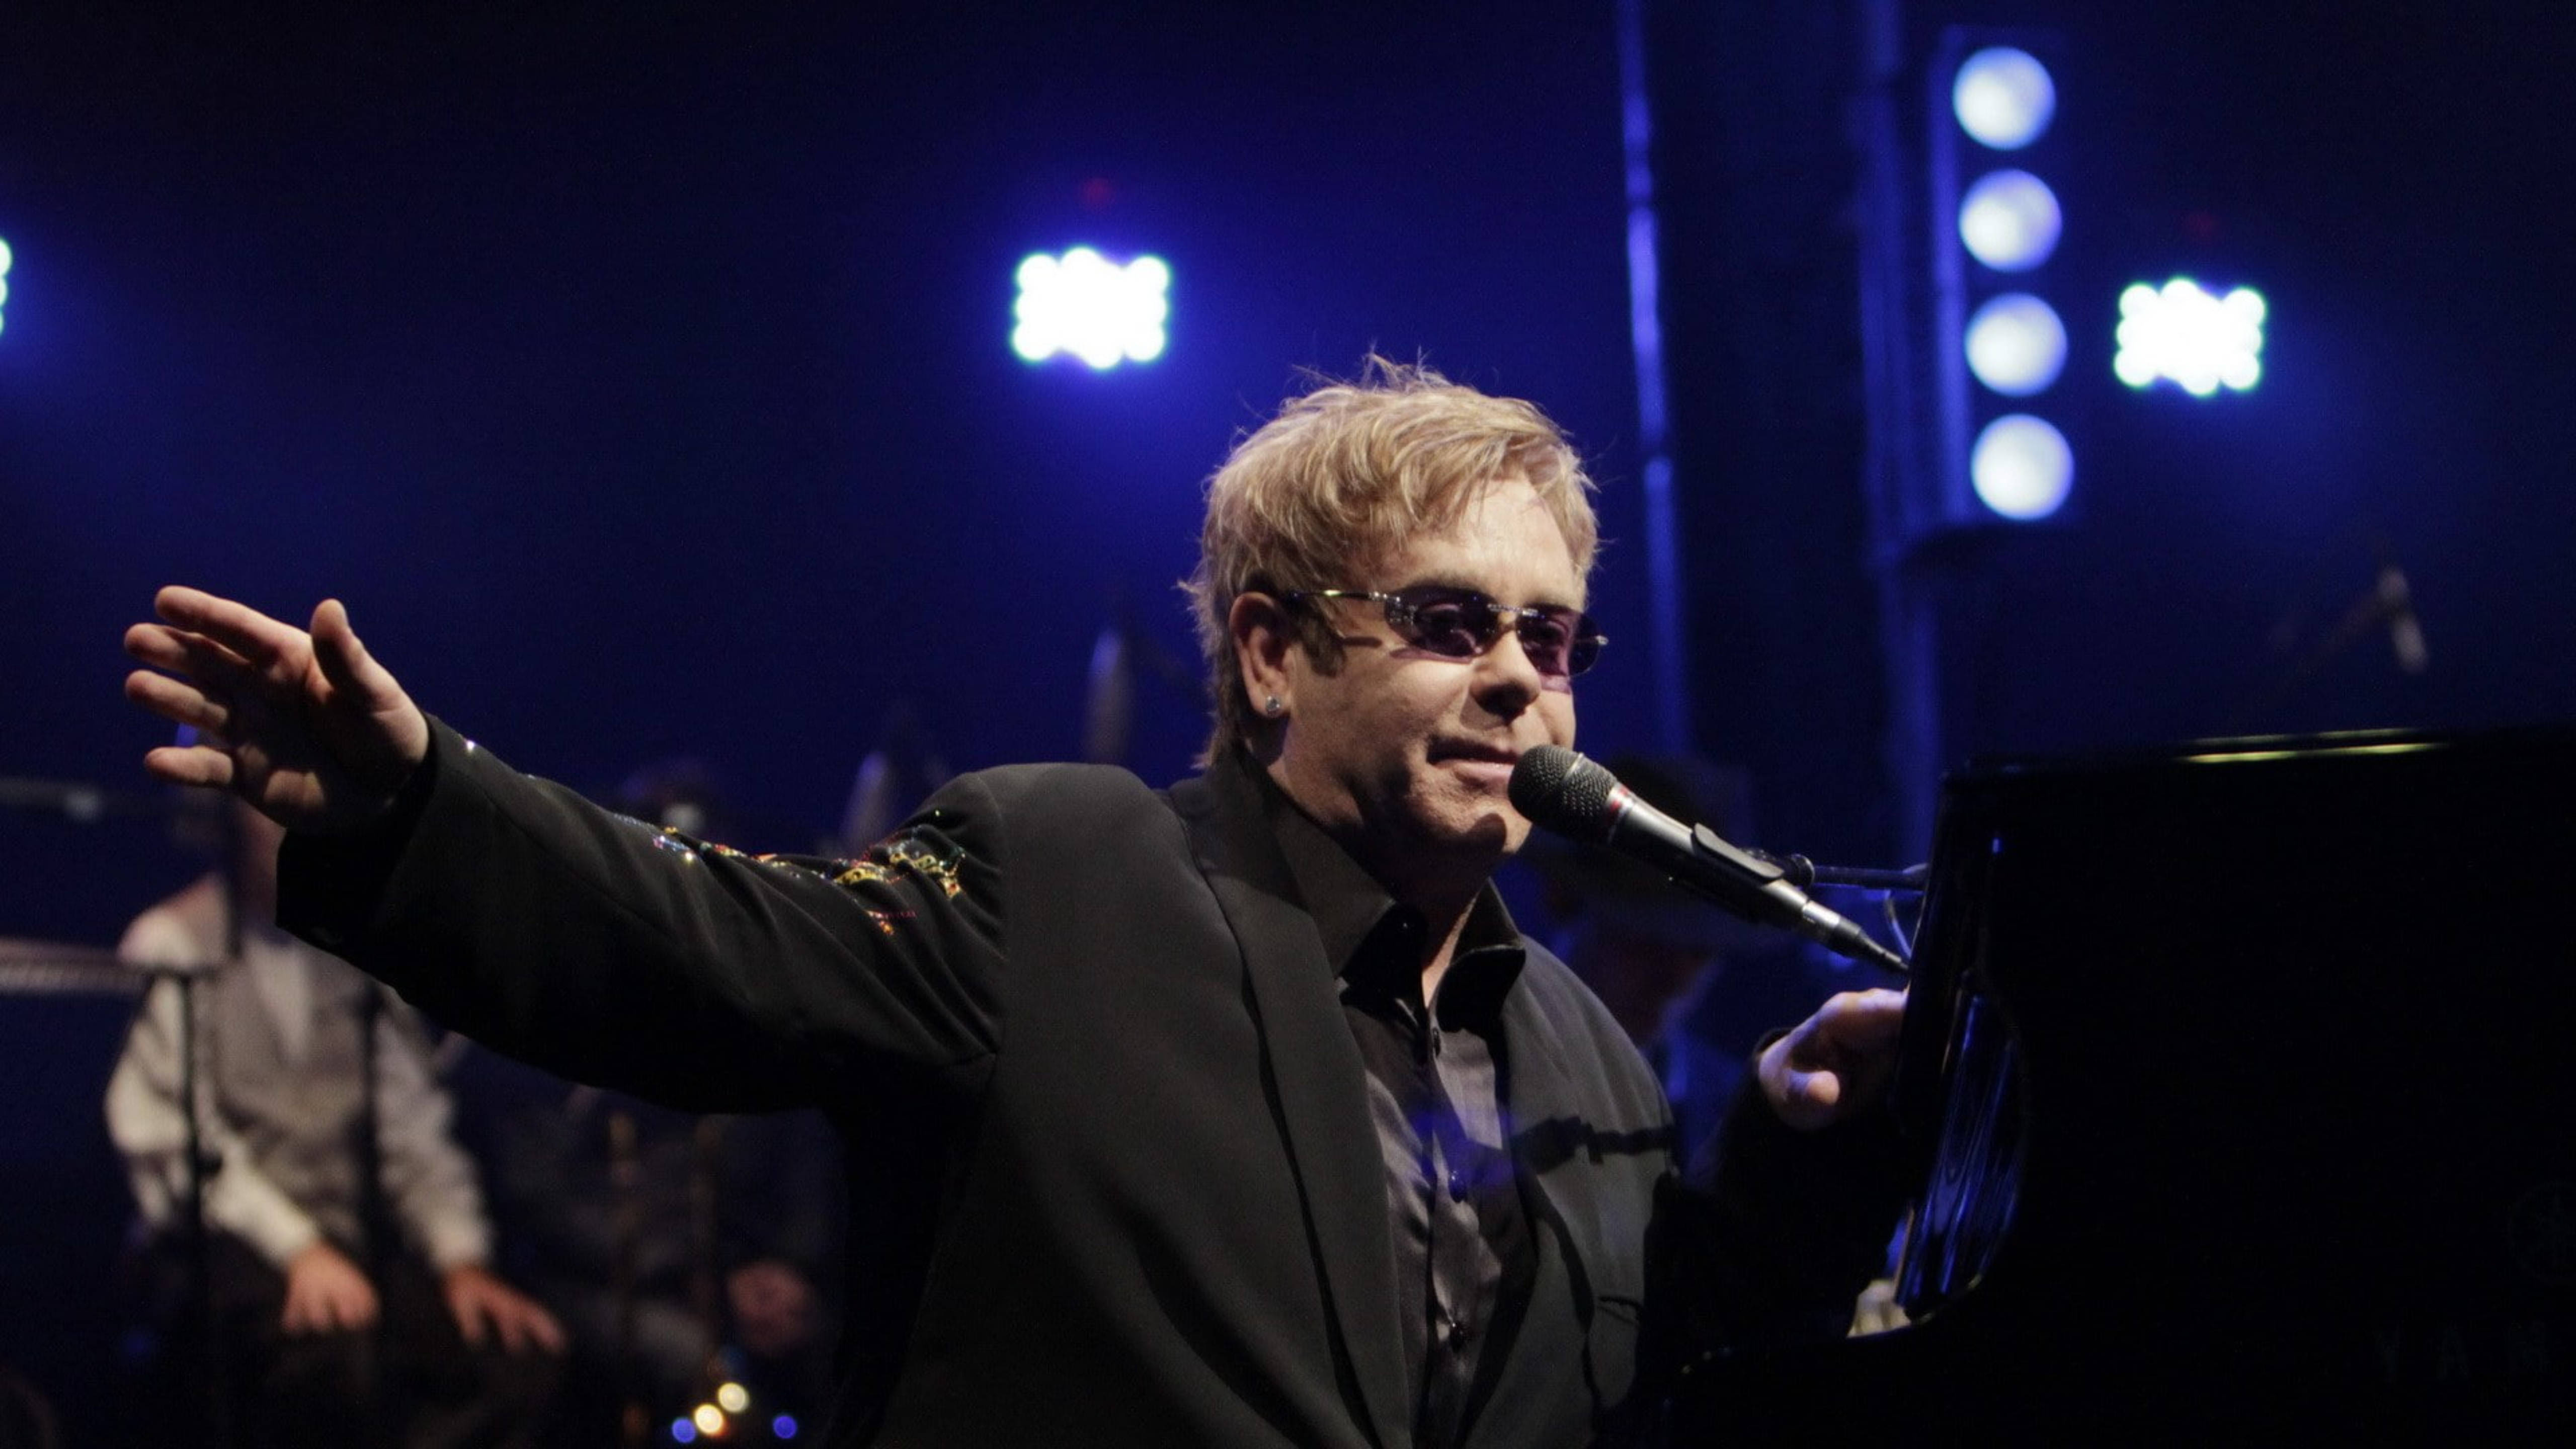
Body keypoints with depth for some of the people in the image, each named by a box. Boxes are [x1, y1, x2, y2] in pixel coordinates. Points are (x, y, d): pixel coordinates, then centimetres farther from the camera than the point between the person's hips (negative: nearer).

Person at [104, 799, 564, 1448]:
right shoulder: (173, 946, 2)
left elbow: (412, 1132, 13)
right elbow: (174, 1139, -9)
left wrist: (462, 1261, -3)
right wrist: (298, 1249, -21)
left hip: (352, 1245, 5)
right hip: (230, 1247, -5)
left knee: (521, 1356, -22)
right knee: (339, 1351, -37)